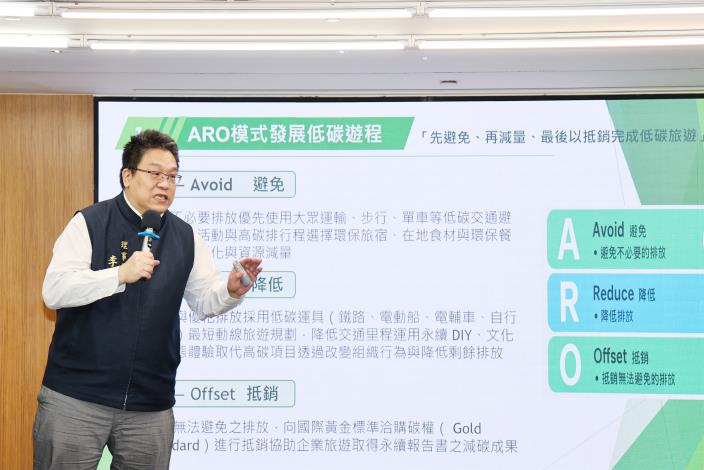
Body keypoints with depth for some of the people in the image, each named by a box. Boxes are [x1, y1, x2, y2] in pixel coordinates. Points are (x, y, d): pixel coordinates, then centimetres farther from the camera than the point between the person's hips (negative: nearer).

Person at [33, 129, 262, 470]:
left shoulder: (185, 237, 9)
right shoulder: (89, 223, -5)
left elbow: (204, 301, 12)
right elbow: (54, 291, -14)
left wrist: (231, 291, -10)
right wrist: (121, 274, -26)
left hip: (151, 405, 4)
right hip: (76, 397, -3)